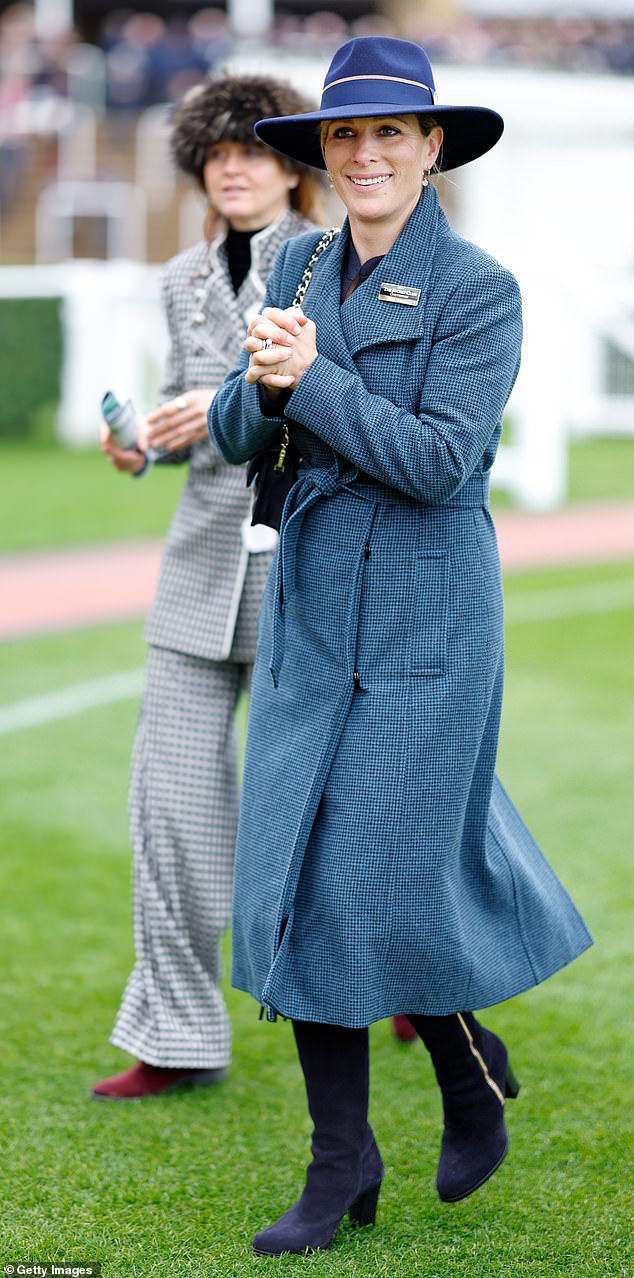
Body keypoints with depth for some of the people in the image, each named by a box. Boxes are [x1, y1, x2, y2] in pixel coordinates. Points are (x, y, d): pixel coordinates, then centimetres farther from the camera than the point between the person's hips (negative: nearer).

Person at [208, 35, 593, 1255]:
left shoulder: (477, 289, -9)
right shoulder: (299, 269, 8)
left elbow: (442, 460, -17)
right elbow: (236, 433, 5)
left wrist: (312, 381, -20)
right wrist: (266, 384, -15)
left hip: (424, 620, -5)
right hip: (308, 609, 6)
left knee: (388, 881, -4)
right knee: (298, 877, 3)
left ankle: (476, 1075, 27)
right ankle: (341, 1166, 13)